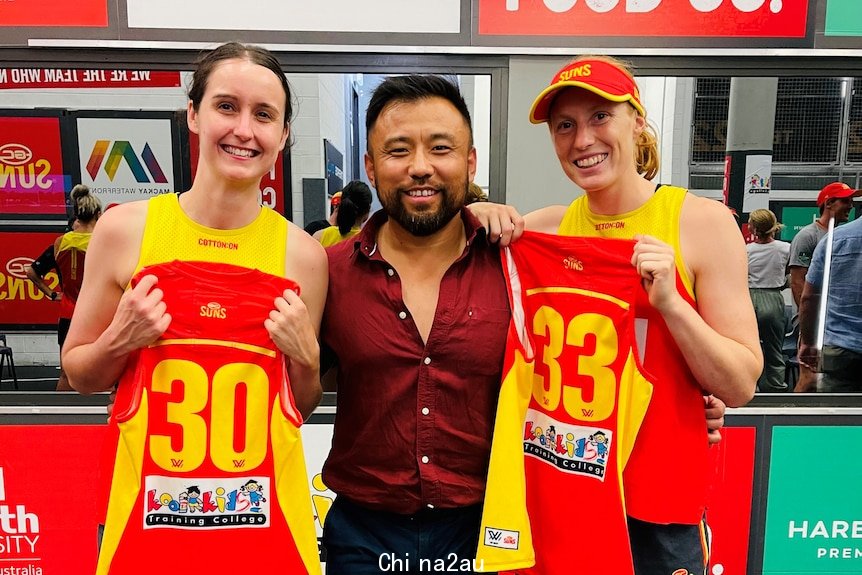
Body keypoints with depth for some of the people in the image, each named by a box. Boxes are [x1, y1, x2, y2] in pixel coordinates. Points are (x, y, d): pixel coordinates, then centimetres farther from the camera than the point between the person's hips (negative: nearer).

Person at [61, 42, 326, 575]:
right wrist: (120, 341, -12)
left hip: (264, 513, 0)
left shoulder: (303, 253, -6)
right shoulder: (125, 229, -6)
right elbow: (80, 376, 7)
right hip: (146, 510, 0)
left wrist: (306, 356, -12)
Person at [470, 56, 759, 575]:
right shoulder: (548, 227, -1)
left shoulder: (703, 221, -9)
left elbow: (740, 387, -8)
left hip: (660, 500, -2)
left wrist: (670, 302, -23)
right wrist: (476, 218, -11)